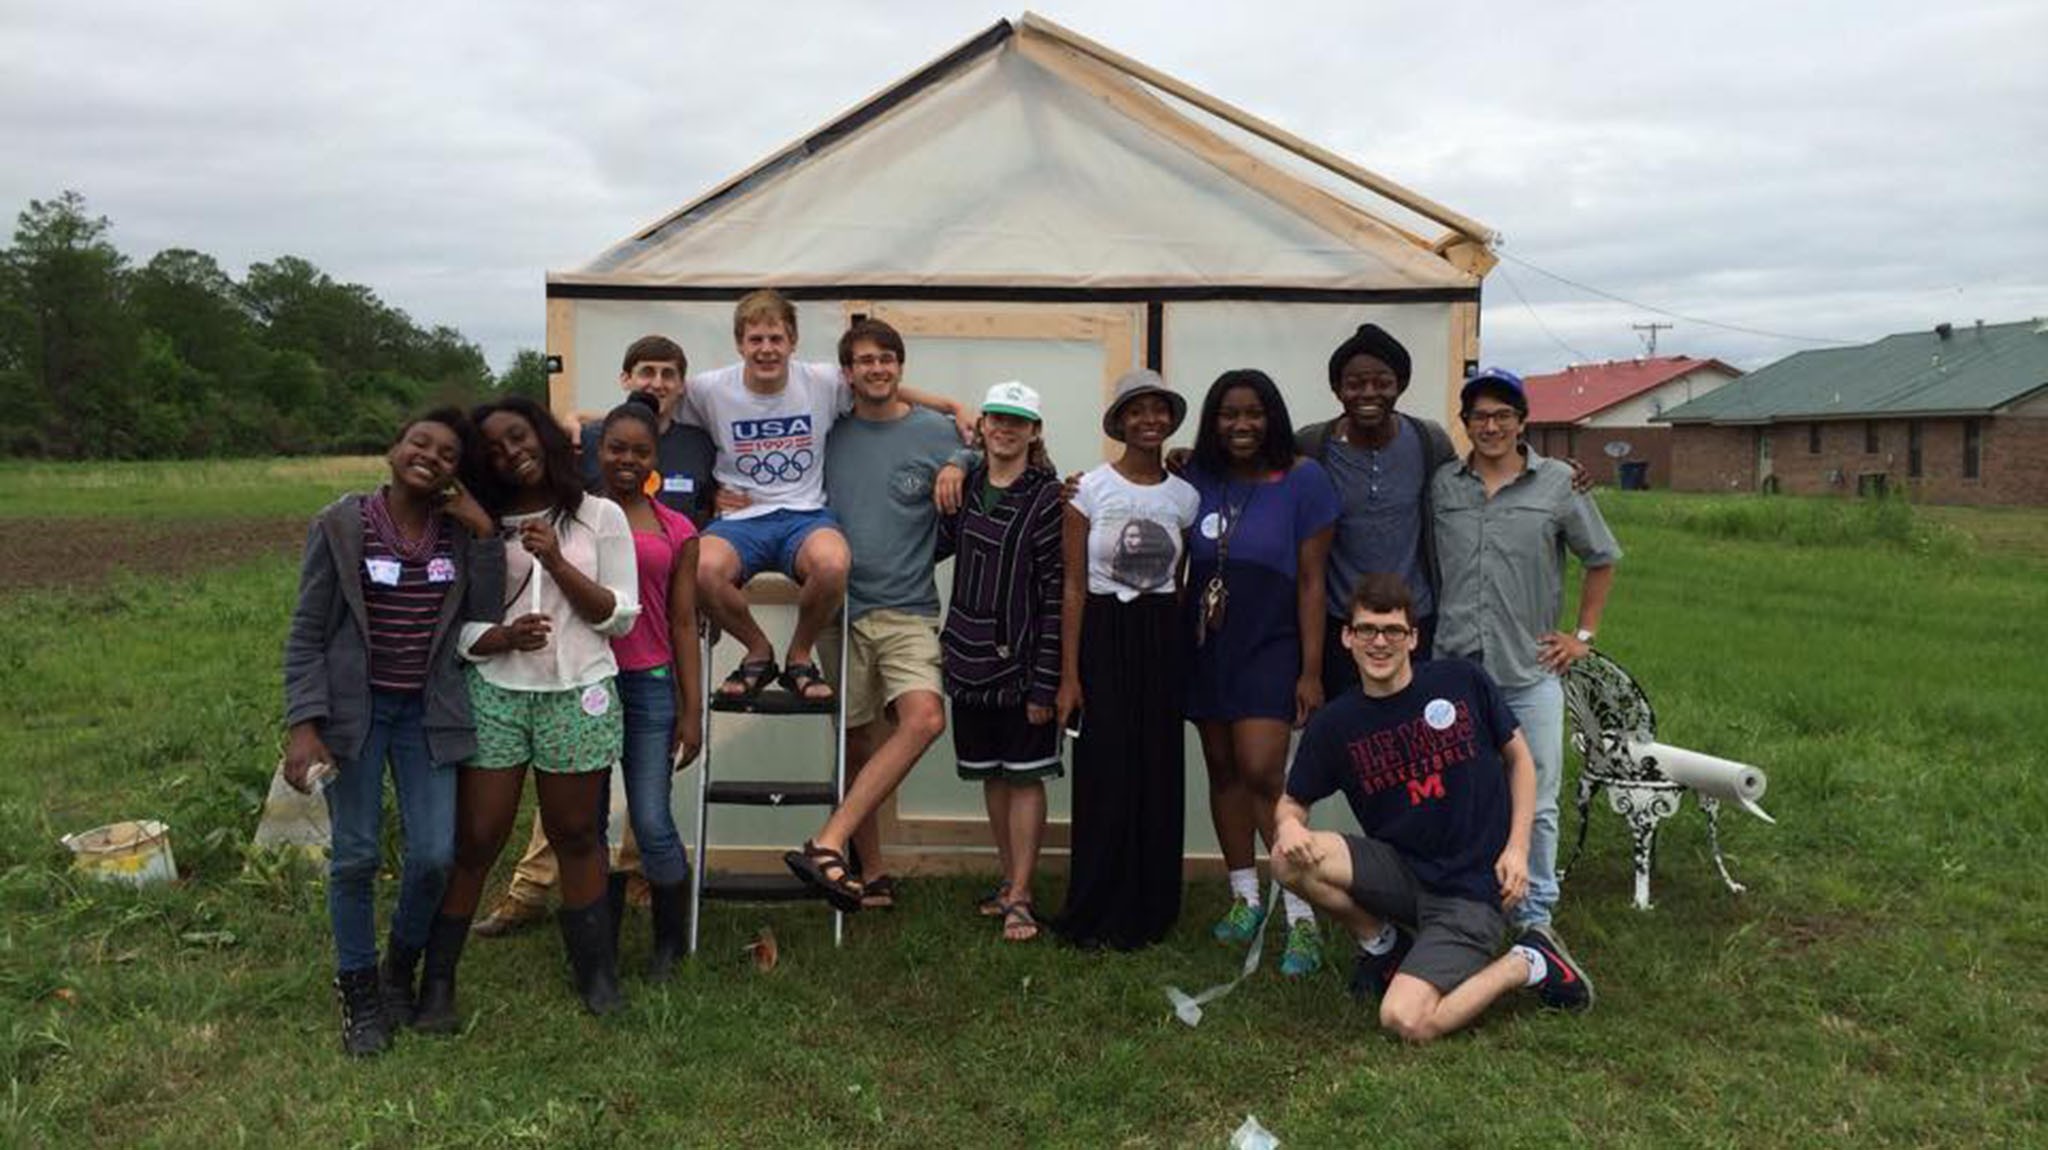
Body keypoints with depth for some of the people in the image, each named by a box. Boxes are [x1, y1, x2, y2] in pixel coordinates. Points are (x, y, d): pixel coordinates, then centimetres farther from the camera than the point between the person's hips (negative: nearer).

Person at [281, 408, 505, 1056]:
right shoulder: (341, 526, -6)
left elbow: (483, 616, -8)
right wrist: (304, 726, -13)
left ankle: (400, 972, 28)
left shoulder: (462, 533, 2)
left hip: (427, 713, 2)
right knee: (356, 856, 4)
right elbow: (307, 633, -5)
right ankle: (359, 994, 23)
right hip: (356, 710, -2)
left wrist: (484, 532, -12)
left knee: (434, 855, 0)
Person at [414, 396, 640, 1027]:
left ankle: (596, 973, 20)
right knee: (474, 839, 1)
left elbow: (621, 617, -2)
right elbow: (457, 625, 5)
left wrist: (556, 561, -12)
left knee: (576, 836, 8)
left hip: (579, 695, -1)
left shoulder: (601, 517, 3)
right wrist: (502, 637, -15)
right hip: (494, 693, 1)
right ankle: (436, 981, 12)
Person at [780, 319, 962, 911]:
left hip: (908, 609, -2)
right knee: (856, 744, 7)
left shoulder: (936, 433, 2)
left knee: (924, 719, -26)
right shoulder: (829, 434, 9)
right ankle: (870, 873, 20)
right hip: (841, 607, 2)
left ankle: (827, 844, -25)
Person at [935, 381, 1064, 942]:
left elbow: (1056, 593, -12)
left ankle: (1020, 896, 9)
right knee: (991, 775, 14)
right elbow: (936, 543, 20)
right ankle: (1008, 878, 29)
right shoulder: (965, 485, 7)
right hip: (971, 656, 5)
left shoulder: (1047, 497, -9)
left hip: (1023, 661, -5)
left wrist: (1045, 681, -15)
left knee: (1024, 776, 2)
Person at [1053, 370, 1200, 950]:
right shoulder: (1090, 488, -3)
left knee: (1158, 773, 4)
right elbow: (1073, 586, -4)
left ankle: (1147, 910, 18)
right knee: (1104, 772, -4)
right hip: (1102, 634, -3)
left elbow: (1185, 582, 11)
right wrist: (1068, 676, -8)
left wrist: (1188, 657, 4)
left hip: (1162, 637, 3)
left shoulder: (1185, 496, 6)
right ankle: (1097, 914, 9)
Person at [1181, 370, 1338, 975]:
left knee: (1261, 771, -14)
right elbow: (1174, 560, 12)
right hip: (1207, 645, 4)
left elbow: (1310, 580, -7)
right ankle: (1244, 897, 25)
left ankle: (1302, 917, -6)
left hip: (1270, 646, -4)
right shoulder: (1197, 477, 2)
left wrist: (1311, 671, -9)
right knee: (1222, 769, 10)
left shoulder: (1302, 480, -7)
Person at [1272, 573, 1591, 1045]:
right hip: (1399, 871, 4)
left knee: (1406, 1022, -22)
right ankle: (1383, 944, 6)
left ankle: (1525, 964, 5)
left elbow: (1518, 758, 6)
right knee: (1291, 859, -22)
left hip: (1471, 888, -3)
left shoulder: (1461, 682, -7)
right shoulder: (1333, 726, -2)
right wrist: (1289, 825, -18)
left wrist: (1517, 848, -4)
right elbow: (1293, 801, 8)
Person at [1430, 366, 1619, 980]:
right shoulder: (1439, 485, 5)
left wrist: (1583, 635, 7)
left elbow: (1602, 560, 12)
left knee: (1536, 804, 5)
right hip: (1454, 670, 1)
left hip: (1531, 672, -1)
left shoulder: (1558, 484, 2)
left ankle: (1535, 917, 20)